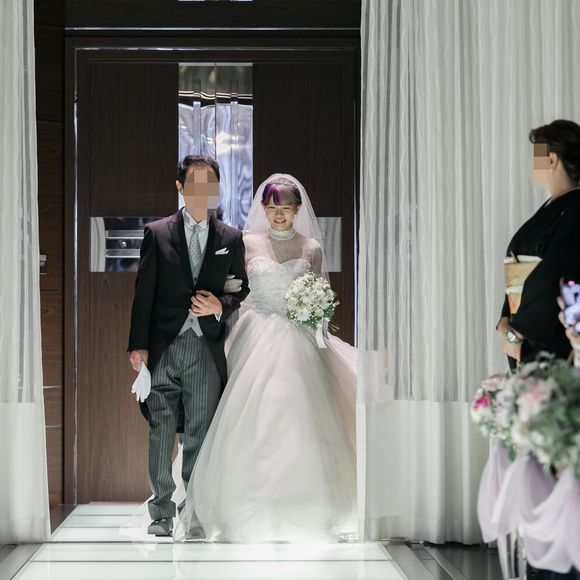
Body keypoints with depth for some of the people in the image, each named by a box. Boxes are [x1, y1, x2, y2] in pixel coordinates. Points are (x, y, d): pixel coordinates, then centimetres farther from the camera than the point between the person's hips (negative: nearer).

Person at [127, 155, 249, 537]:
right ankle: (162, 512, 7)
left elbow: (242, 288, 15)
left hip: (207, 348, 1)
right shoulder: (157, 233, 5)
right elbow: (144, 292, 2)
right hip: (164, 347, -1)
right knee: (162, 431, 0)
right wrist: (138, 344, -4)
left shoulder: (231, 239, 9)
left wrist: (220, 305, -7)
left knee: (200, 433, 5)